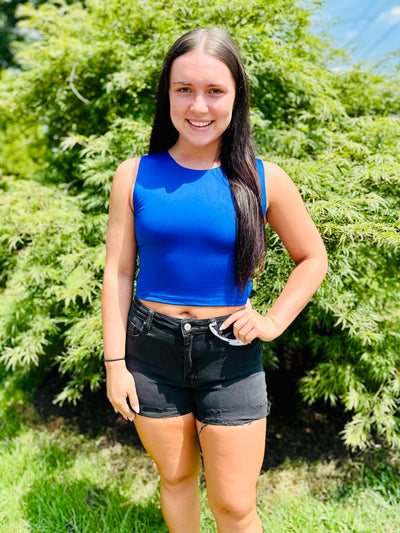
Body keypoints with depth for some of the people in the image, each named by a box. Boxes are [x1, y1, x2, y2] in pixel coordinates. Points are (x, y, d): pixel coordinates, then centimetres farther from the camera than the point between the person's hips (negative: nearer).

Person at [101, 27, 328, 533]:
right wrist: (115, 362, -2)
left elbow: (313, 258, 7)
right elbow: (117, 273, 0)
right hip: (151, 351, 1)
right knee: (175, 476, 20)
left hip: (231, 355, -1)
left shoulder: (264, 181, -5)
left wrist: (273, 321, -5)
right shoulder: (135, 175, -3)